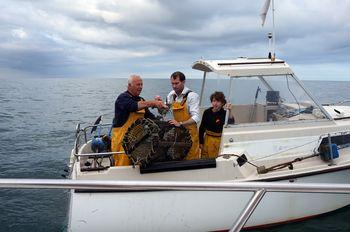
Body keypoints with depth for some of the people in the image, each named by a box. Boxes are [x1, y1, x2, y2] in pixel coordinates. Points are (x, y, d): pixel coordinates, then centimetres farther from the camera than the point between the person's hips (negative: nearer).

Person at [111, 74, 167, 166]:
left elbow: (149, 115, 17)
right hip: (122, 137, -7)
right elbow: (134, 106, -29)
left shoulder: (141, 100, 15)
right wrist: (152, 103, -38)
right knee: (123, 165, -4)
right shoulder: (123, 98, -10)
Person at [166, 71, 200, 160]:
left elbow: (196, 118, -20)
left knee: (190, 159, 1)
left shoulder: (192, 96, -13)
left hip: (189, 132, -5)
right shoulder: (171, 95, 5)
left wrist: (180, 123, -32)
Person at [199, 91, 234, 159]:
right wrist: (201, 142, 5)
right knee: (206, 159, 11)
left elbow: (231, 122, -32)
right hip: (208, 140, 3)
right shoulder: (207, 112, -3)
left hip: (219, 140, -3)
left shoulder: (224, 113, -11)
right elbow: (202, 128, 5)